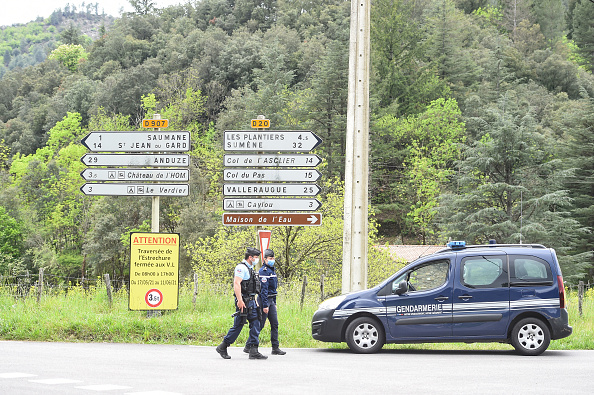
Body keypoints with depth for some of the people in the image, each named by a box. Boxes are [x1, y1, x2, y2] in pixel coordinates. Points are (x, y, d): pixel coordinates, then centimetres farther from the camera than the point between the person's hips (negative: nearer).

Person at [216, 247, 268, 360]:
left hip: (251, 301, 9)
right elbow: (236, 284, -22)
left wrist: (255, 300, 23)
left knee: (255, 324, 1)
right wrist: (239, 300, -28)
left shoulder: (250, 269, 19)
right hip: (243, 301, -9)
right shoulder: (241, 268, -11)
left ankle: (254, 351, -1)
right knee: (238, 325, -5)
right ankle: (222, 347, 8)